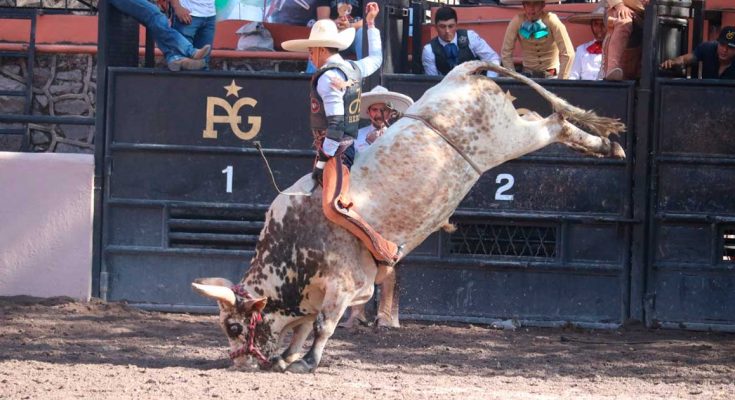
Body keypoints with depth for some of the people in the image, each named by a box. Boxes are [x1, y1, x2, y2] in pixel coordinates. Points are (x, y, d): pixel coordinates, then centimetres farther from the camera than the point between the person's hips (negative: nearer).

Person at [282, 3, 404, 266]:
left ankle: (385, 250, -25)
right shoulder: (353, 69, 11)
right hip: (349, 145, 10)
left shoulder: (328, 77, -14)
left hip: (335, 150, -10)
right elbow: (376, 59, 35)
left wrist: (323, 160, -16)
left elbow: (335, 123, -19)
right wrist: (371, 25, 42)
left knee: (334, 207, -24)